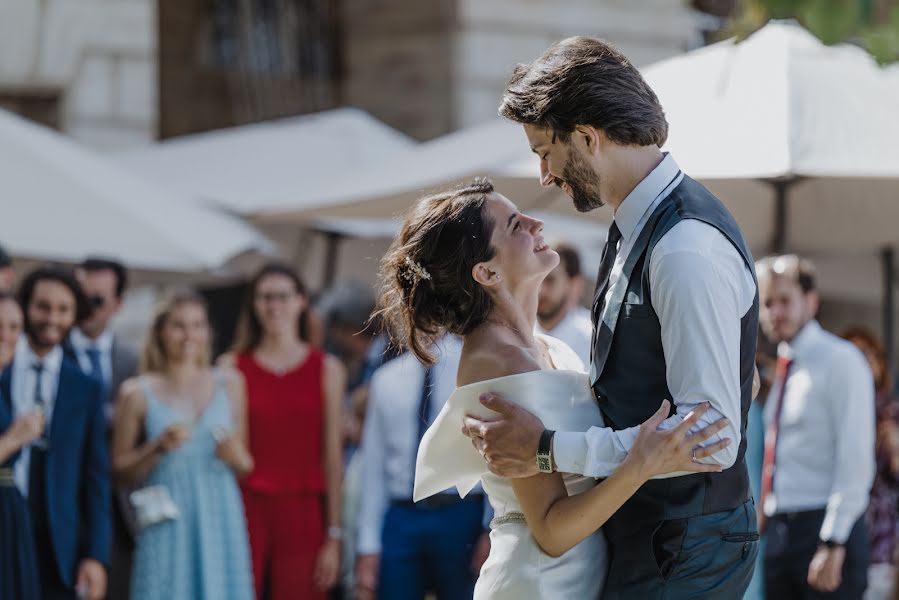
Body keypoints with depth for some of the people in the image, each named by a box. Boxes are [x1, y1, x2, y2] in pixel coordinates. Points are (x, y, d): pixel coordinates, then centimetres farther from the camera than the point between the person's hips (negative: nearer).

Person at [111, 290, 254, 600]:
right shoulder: (138, 393, 3)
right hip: (167, 532, -2)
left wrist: (237, 457, -5)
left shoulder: (228, 384, 10)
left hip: (220, 526, 2)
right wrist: (158, 448, -11)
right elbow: (121, 472, 4)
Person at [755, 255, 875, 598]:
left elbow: (855, 460, -14)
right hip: (779, 532, 8)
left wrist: (833, 545, -19)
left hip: (826, 531, -8)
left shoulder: (840, 361, -7)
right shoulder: (784, 369, 17)